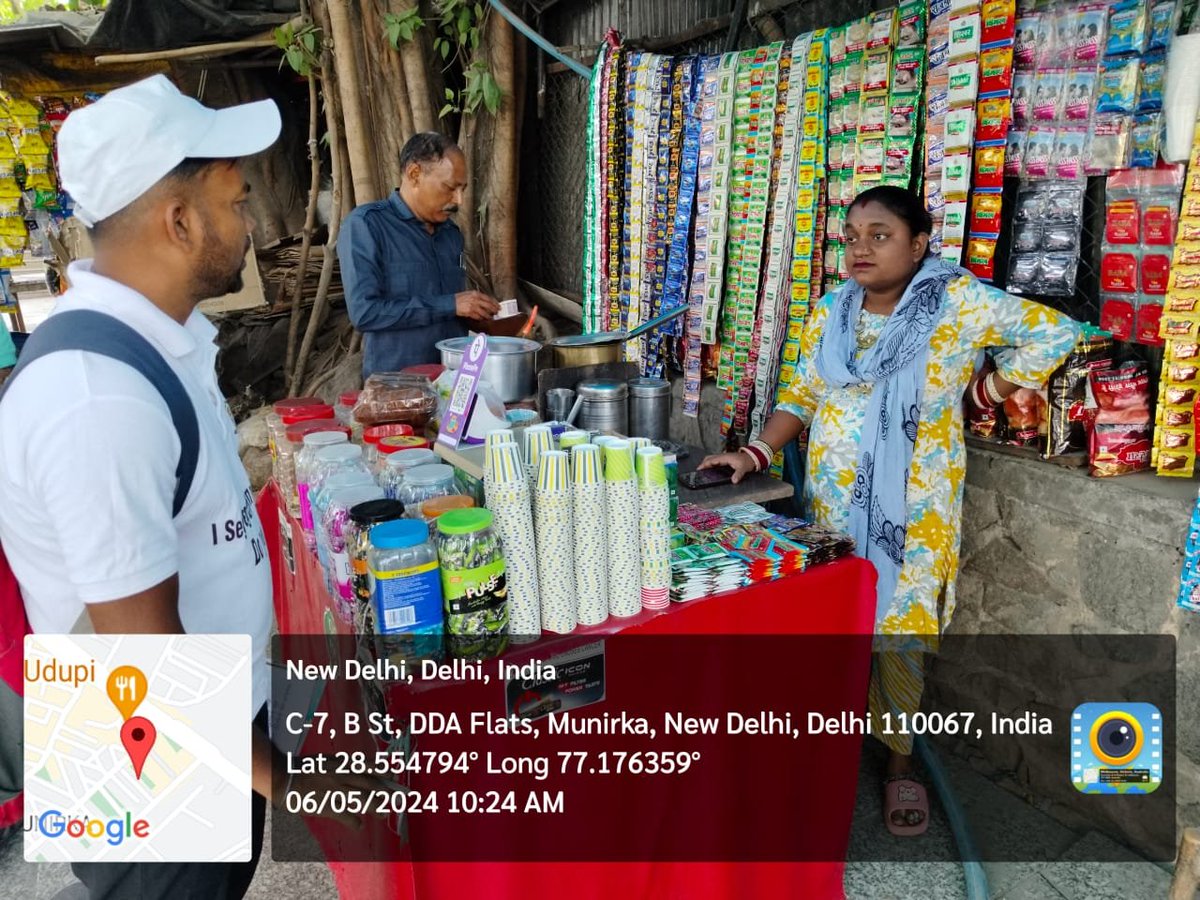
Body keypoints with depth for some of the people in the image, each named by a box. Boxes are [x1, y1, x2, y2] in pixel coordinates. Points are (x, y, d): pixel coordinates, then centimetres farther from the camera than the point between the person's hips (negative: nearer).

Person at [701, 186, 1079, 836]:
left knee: (899, 628, 4)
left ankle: (900, 757, 25)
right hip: (833, 502, 4)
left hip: (910, 509, -4)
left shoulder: (958, 301, -8)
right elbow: (801, 397, 5)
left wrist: (982, 392, -6)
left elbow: (1054, 334, -5)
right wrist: (756, 453, -8)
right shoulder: (831, 312, 5)